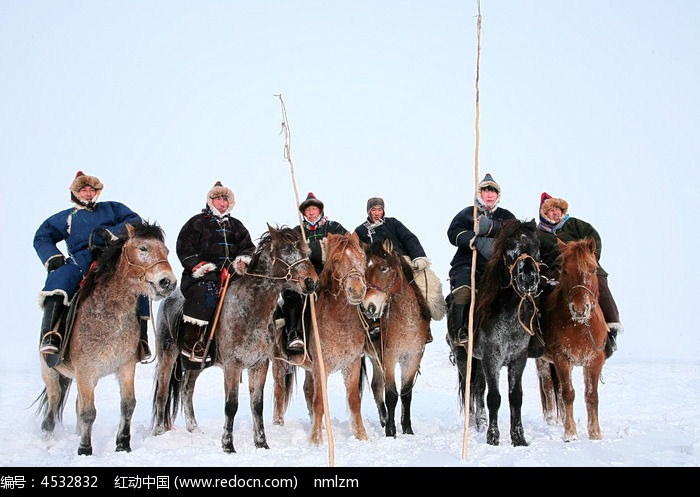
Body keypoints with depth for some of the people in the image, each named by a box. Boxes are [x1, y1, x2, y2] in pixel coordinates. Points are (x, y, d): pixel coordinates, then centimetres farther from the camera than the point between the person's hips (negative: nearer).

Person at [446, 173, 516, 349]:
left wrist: (490, 227, -14)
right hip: (468, 264, -2)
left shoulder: (506, 216, 22)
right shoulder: (467, 213, 16)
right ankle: (456, 332, -20)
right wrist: (477, 241, -17)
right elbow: (453, 233, -2)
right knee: (463, 291, -30)